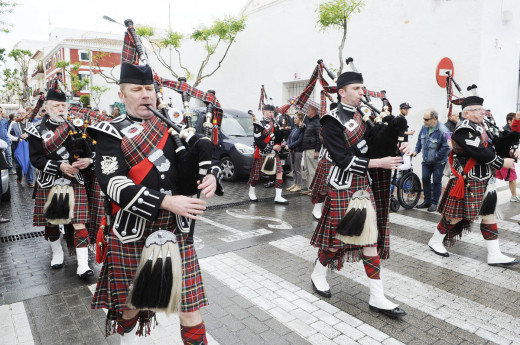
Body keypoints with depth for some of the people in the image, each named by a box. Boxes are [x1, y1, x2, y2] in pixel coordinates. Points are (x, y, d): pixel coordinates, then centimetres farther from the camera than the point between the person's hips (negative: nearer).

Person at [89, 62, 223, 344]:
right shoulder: (112, 133, -4)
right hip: (133, 231, -1)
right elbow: (113, 184, -18)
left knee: (189, 301, 3)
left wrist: (211, 176, -16)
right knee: (130, 299, 20)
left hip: (176, 228, 2)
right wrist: (166, 201, -28)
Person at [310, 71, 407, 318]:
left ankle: (377, 298, 14)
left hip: (364, 184, 7)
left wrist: (397, 148, -8)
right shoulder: (332, 121, -11)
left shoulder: (364, 116, 11)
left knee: (371, 237, 6)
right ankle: (318, 275, 33)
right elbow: (343, 159, -18)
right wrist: (378, 163, -21)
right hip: (343, 186, -6)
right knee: (336, 235, 5)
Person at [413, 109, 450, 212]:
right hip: (426, 161, 6)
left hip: (438, 162, -6)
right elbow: (420, 140, 14)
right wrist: (416, 151, 5)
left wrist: (436, 156, -20)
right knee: (425, 179, 8)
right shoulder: (424, 127, -1)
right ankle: (427, 201, 21)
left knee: (436, 181, 4)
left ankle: (435, 203, 15)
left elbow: (446, 147, -20)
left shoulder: (442, 130, -22)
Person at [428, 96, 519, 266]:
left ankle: (494, 255, 17)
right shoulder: (464, 129, -17)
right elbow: (480, 152, -23)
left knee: (489, 215, 10)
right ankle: (435, 241, 20)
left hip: (485, 181, 9)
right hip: (468, 183, -9)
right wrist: (502, 163, -14)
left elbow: (491, 147, 16)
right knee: (457, 215, 1)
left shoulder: (480, 127, 13)